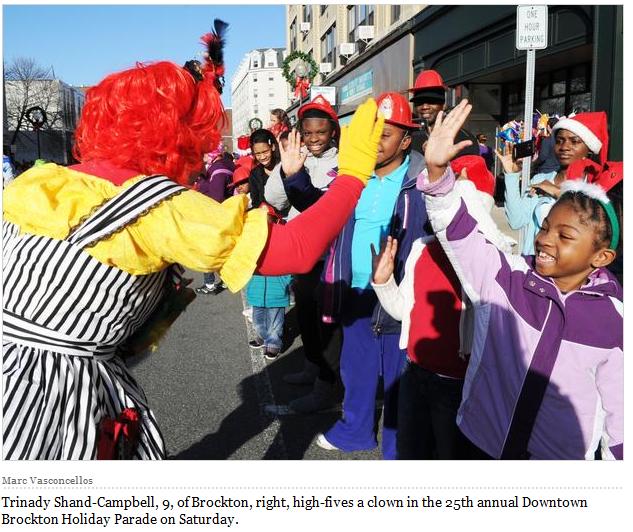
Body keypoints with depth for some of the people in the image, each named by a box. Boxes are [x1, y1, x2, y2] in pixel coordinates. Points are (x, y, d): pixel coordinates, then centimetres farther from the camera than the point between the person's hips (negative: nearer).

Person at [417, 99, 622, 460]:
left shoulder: (613, 319, -10)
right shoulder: (506, 276, -12)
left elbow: (618, 402, -2)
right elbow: (458, 229, -22)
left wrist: (618, 454, 5)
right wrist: (437, 171, -36)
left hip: (563, 456, 0)